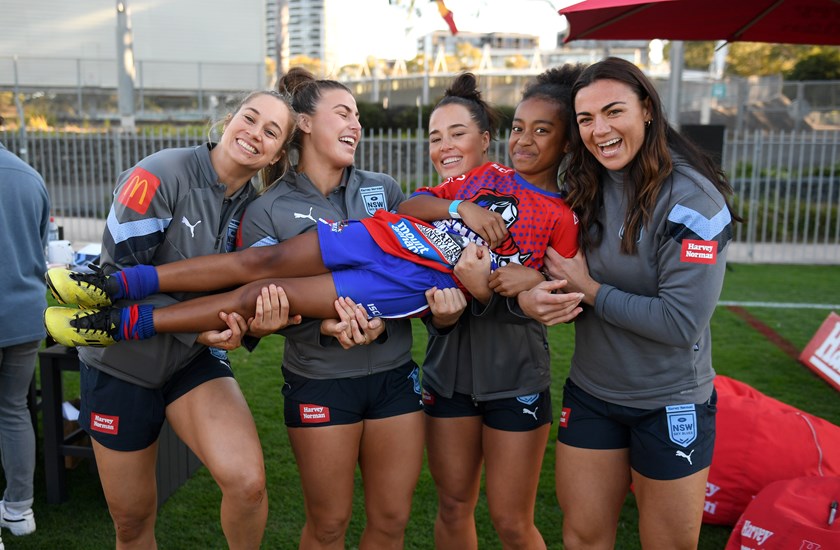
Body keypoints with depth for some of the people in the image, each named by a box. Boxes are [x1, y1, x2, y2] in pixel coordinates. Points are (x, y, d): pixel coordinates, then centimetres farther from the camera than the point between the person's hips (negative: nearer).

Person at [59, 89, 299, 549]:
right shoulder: (160, 175, -17)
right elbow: (120, 273, -19)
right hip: (122, 360, -2)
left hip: (195, 361, 2)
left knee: (247, 482, -22)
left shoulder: (254, 207, -4)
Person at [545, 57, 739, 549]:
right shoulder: (586, 190, 0)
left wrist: (590, 289, -17)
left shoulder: (691, 198, -19)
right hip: (590, 394, 5)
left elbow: (682, 322, -24)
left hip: (671, 404, -5)